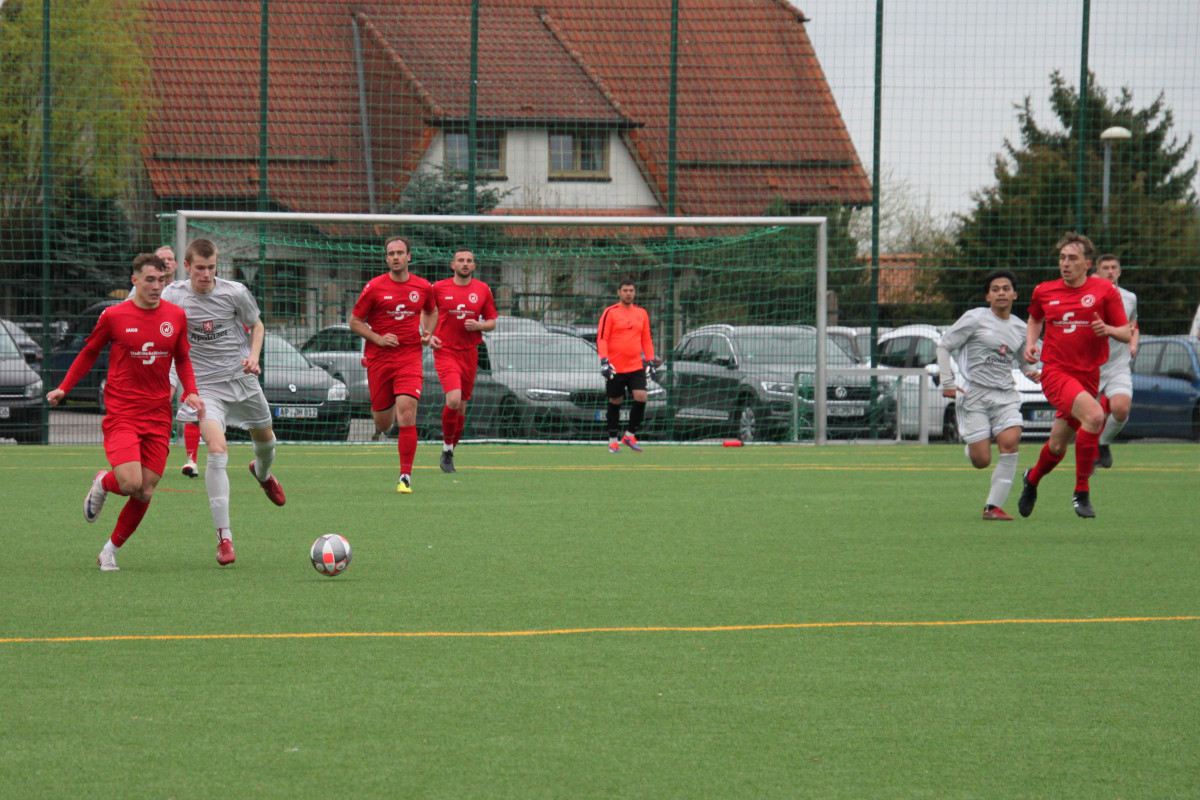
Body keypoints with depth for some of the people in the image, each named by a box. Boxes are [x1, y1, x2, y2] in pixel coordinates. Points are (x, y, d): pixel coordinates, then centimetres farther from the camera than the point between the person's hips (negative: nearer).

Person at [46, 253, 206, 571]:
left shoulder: (176, 316, 5)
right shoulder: (113, 316, -3)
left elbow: (182, 359, 18)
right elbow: (90, 353, 12)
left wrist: (191, 392, 1)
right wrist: (64, 388, 7)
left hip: (158, 416, 3)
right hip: (121, 412, -3)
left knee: (145, 493, 0)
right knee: (131, 483, -20)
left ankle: (110, 550, 19)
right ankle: (102, 483, 17)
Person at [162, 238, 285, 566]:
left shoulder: (235, 292, -8)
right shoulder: (173, 296, -9)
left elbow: (256, 325, 8)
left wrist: (254, 356, -9)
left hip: (241, 379, 3)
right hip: (204, 385, -3)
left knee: (265, 438, 22)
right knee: (217, 450, -22)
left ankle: (262, 473, 63)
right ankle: (224, 536, -20)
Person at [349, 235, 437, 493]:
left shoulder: (423, 287, 4)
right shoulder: (374, 287, -3)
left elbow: (431, 312, 25)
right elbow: (355, 321, 2)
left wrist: (428, 332, 5)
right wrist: (378, 338, -12)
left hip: (410, 357, 0)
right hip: (378, 359, 0)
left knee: (406, 414, -17)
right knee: (383, 424, 6)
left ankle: (405, 476, -12)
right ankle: (383, 413, 48)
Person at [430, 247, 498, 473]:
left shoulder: (482, 290, 6)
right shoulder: (439, 288, 0)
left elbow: (492, 322, 12)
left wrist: (479, 326, -9)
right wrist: (429, 336, -5)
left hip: (469, 353, 3)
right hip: (445, 352, -3)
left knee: (461, 407, 8)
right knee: (453, 399, -22)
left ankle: (450, 454, 24)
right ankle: (447, 449, -5)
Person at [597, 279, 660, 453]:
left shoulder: (642, 313, 11)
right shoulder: (610, 313, -2)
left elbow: (646, 339, 18)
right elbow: (601, 338, -6)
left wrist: (650, 361, 10)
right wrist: (604, 361, -17)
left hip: (636, 367, 3)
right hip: (616, 368, -3)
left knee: (641, 397, -11)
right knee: (615, 402, 4)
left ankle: (630, 435, 5)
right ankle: (613, 440, 16)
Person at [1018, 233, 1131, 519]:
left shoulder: (1104, 290, 0)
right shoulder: (1044, 291, 6)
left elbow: (1126, 332, 2)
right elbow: (1035, 318, 27)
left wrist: (1108, 329, -19)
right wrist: (1031, 343, 9)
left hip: (1088, 375, 2)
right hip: (1055, 372, -2)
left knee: (1057, 447, 9)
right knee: (1094, 415, -29)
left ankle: (1032, 479, 43)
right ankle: (1081, 492, -18)